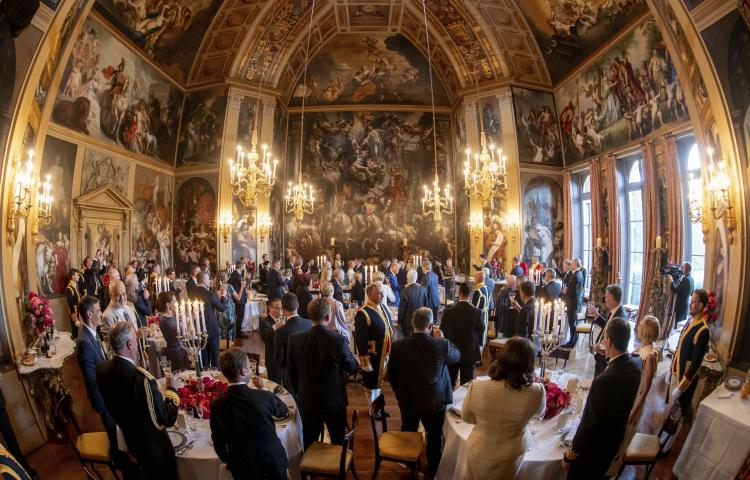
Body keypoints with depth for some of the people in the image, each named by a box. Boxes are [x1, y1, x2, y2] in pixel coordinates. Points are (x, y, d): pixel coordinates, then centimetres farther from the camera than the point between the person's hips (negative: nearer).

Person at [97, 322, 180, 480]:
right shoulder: (141, 378, -38)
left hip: (129, 440, 6)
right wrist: (171, 389, -15)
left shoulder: (102, 368, -15)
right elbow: (168, 419, -28)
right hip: (154, 445, -6)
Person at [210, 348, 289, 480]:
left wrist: (228, 461, 13)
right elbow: (284, 411, 2)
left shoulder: (217, 405, -15)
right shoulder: (264, 397, -20)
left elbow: (218, 443, -5)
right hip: (273, 463, -1)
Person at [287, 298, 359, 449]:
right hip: (335, 401, -1)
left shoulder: (295, 340, -14)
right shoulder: (339, 340, -22)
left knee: (309, 445, 18)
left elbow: (291, 371, -2)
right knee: (339, 443, 21)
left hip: (307, 401, 2)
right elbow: (353, 368, -9)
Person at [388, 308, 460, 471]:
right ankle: (434, 467, 41)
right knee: (434, 435, 23)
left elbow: (391, 375, -5)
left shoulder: (398, 346, -19)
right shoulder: (442, 345, -24)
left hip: (407, 400, 2)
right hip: (434, 401, -1)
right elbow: (457, 355, 0)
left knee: (408, 433, 26)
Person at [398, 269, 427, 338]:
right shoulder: (423, 289, -6)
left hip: (408, 322, -4)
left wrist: (400, 322, -1)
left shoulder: (405, 291, -19)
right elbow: (426, 305, 3)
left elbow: (401, 309, -13)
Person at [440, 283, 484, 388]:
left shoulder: (448, 311, -11)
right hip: (469, 353, -1)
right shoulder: (476, 312, -13)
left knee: (449, 384, 13)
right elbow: (481, 330, -2)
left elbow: (442, 331, -2)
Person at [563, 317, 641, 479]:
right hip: (615, 438, 6)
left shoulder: (604, 380, -39)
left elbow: (589, 424, -28)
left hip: (594, 446, -6)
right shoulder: (635, 367, -15)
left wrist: (570, 454, -13)